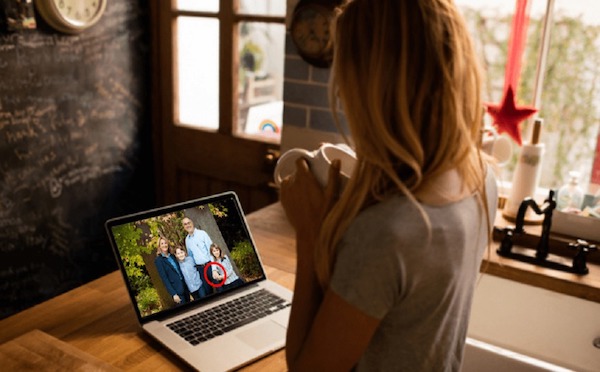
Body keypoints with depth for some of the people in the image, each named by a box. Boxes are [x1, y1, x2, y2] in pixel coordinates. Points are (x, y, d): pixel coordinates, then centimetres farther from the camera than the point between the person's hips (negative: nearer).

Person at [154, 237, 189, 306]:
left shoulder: (172, 256, 10)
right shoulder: (158, 260, -8)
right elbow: (164, 278, -12)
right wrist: (173, 294, -17)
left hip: (184, 286, 6)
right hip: (176, 290, -6)